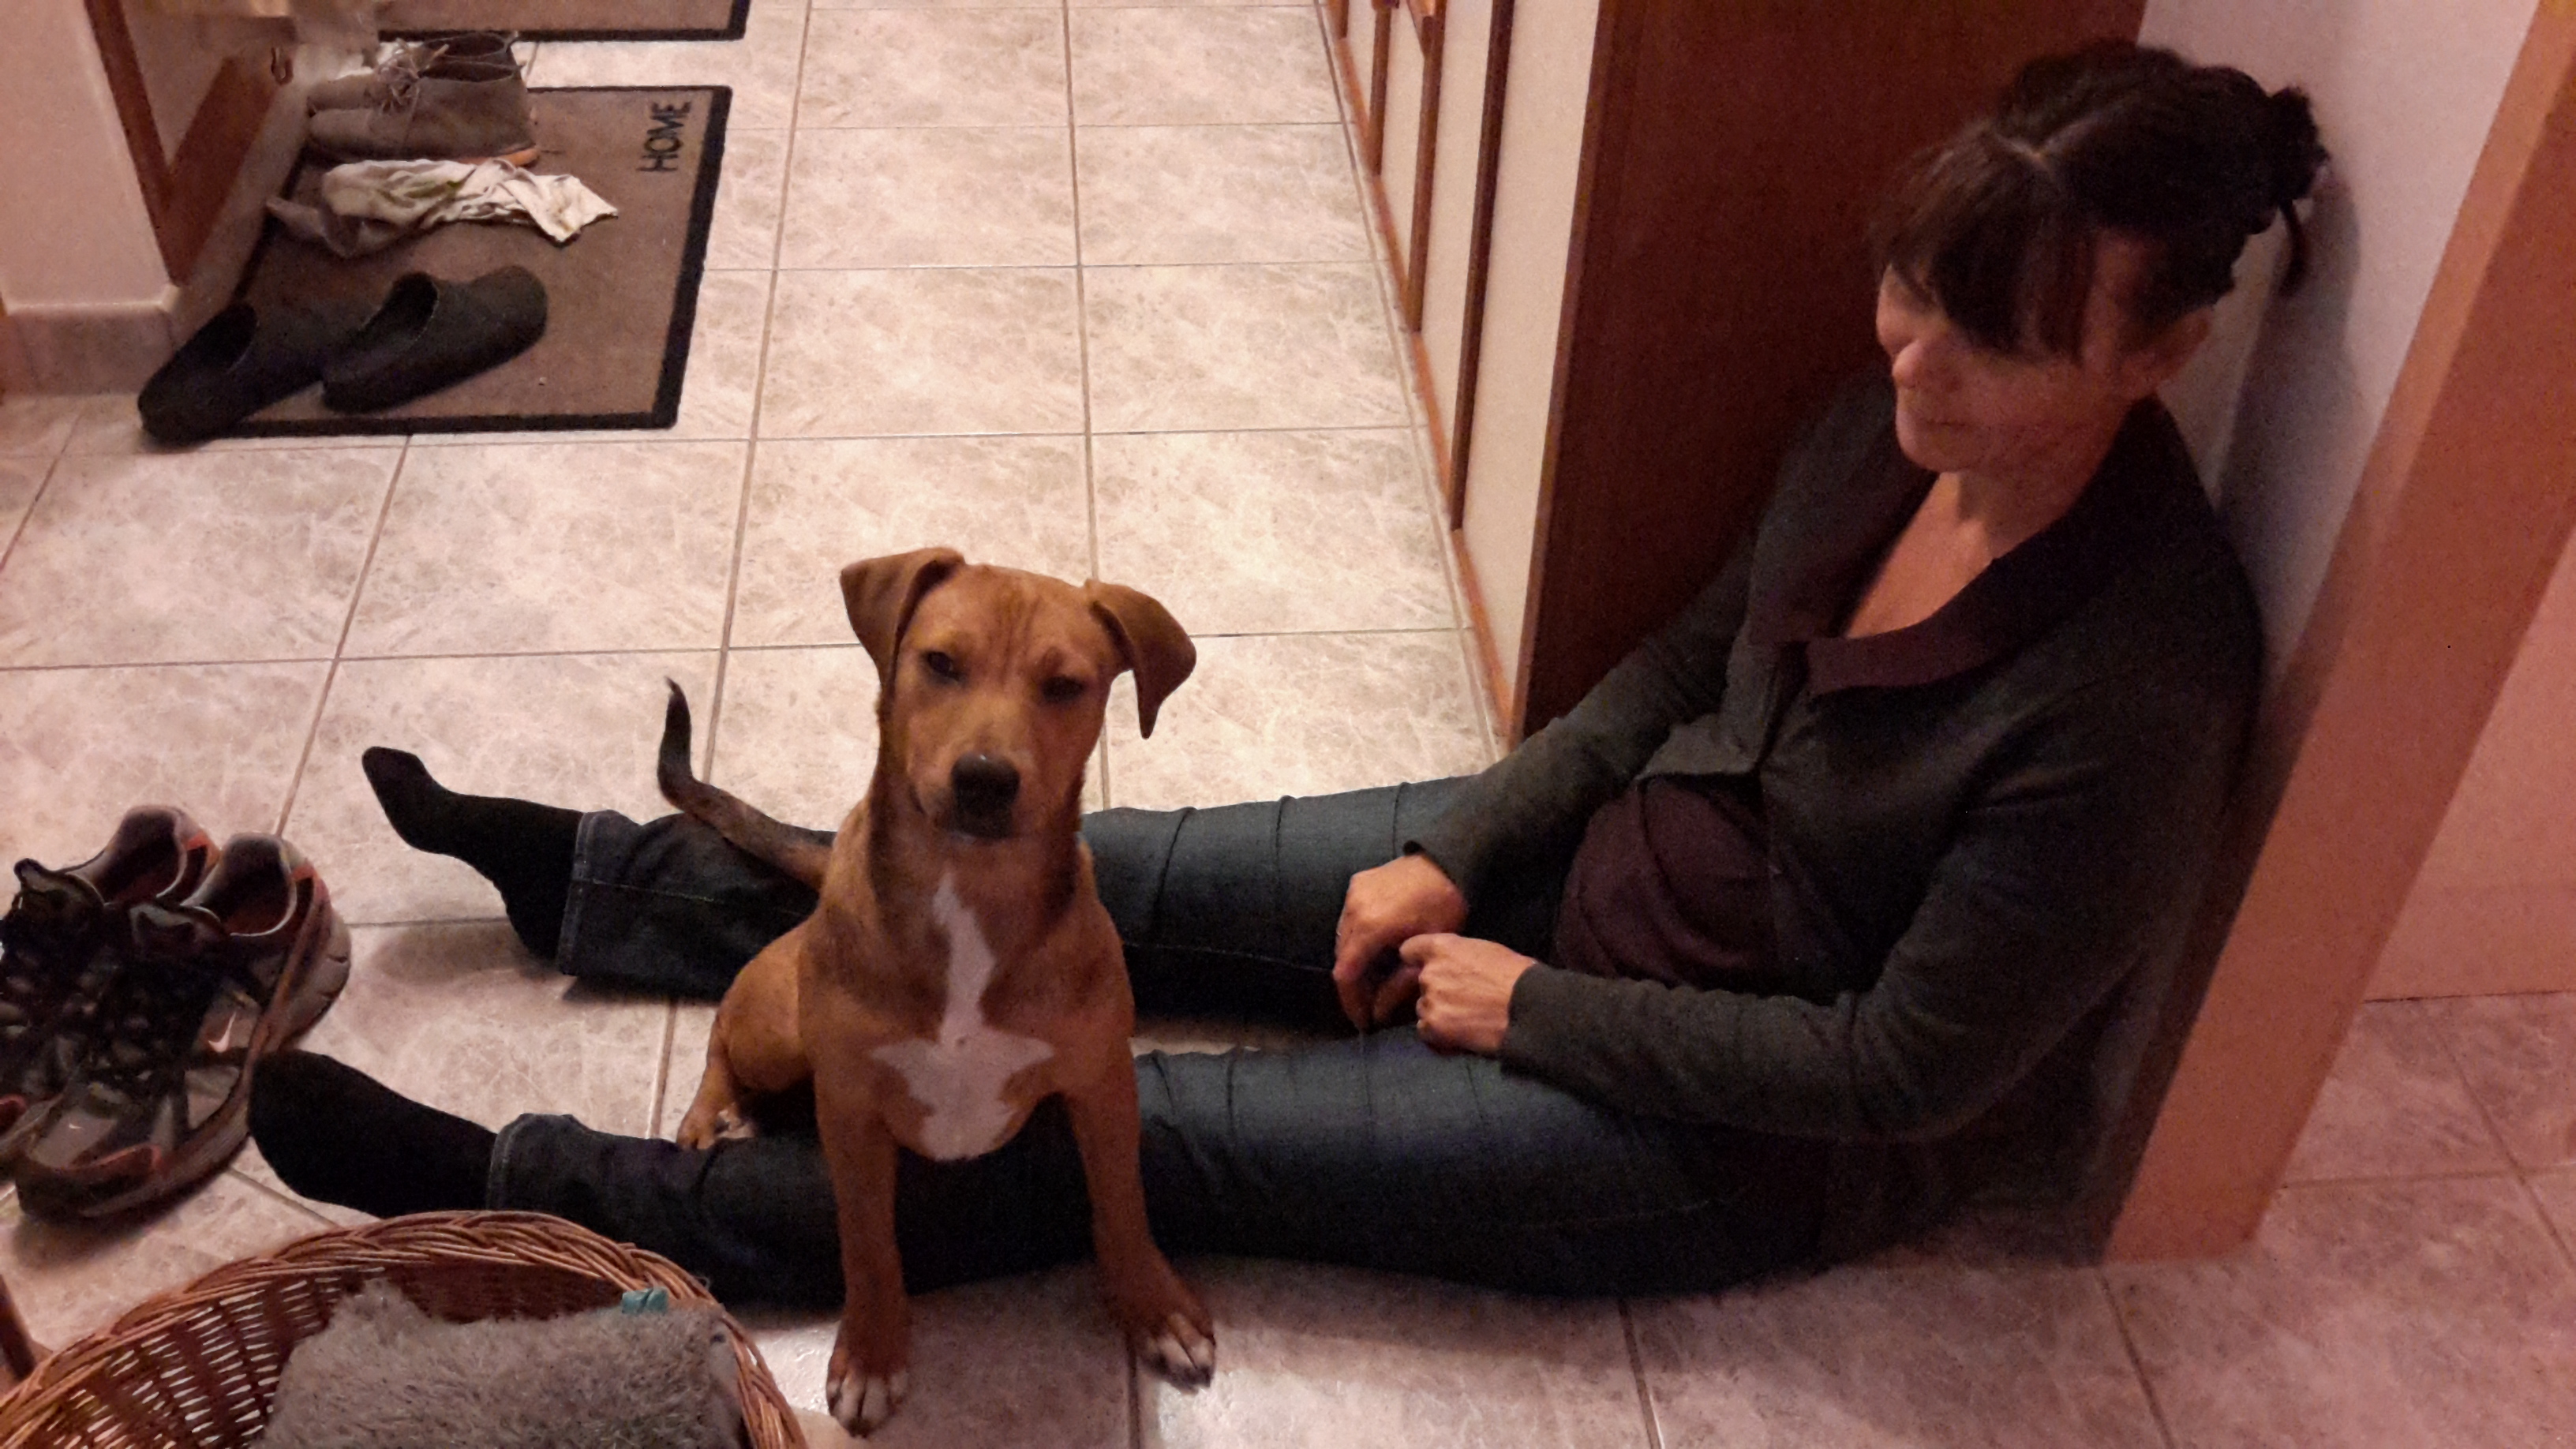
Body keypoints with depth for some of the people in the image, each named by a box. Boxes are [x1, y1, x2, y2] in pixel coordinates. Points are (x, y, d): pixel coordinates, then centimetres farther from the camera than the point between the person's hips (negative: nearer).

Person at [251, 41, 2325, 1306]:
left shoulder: (2130, 693, -31)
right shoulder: (1897, 430, -9)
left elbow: (1898, 1068, -24)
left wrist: (1535, 1007, -17)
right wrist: (1458, 853, -3)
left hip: (1755, 1138, -6)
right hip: (1623, 855, 6)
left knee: (1151, 1131, -10)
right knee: (1109, 880, 2)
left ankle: (534, 1199, 0)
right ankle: (595, 878, 19)